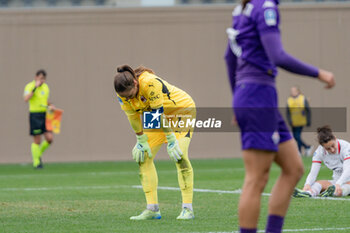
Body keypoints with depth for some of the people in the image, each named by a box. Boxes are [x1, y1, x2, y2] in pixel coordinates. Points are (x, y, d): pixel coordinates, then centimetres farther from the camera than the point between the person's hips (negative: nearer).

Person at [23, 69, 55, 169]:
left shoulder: (45, 87, 12)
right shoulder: (30, 86, -9)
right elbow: (26, 99, -26)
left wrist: (50, 106, 7)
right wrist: (35, 88, -28)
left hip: (45, 115, 6)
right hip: (35, 115, -6)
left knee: (50, 138, -4)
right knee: (37, 141, -2)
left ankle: (38, 154, 20)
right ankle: (36, 162, 10)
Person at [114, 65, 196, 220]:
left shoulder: (150, 83, -36)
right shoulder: (124, 93, -17)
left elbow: (159, 113, -31)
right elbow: (133, 117, -6)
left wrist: (171, 140, -25)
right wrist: (142, 141, -3)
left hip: (182, 110, -7)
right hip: (157, 118, 7)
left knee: (179, 156, -22)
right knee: (143, 156, -4)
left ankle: (187, 209, -20)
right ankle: (152, 209, -2)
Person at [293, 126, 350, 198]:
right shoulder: (320, 151, -7)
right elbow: (313, 172, -15)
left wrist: (338, 184, -52)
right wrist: (307, 184, -38)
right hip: (337, 181, 3)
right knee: (318, 183, -28)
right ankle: (308, 193, -58)